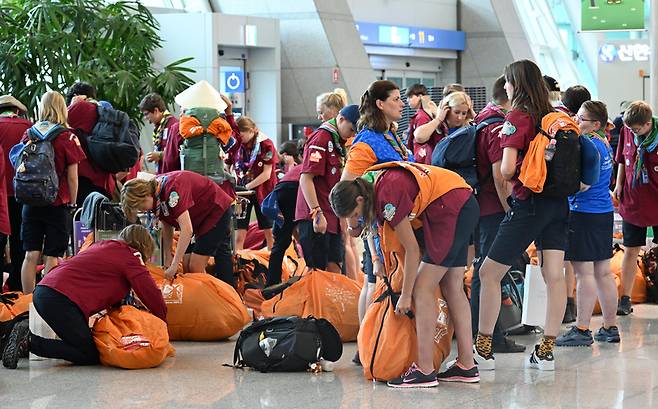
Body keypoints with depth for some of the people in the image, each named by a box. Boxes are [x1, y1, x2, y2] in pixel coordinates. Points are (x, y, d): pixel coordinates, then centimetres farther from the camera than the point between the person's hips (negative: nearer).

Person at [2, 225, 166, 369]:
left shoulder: (102, 245, 27)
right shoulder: (130, 256, 2)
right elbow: (151, 294, 0)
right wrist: (162, 321, 15)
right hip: (61, 299, -9)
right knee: (90, 356, -3)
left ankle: (26, 332, 6)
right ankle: (29, 341, -14)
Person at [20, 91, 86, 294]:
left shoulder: (29, 134, -1)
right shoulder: (68, 137, -8)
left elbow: (21, 167, 7)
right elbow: (72, 177, -6)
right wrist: (72, 203, 6)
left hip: (31, 203, 3)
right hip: (58, 205, -3)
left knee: (31, 255, 6)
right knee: (52, 257, 2)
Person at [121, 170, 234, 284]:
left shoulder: (172, 190, -33)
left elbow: (187, 229, -37)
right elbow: (167, 226, 6)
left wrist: (174, 266, -35)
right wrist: (167, 257, 1)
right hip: (199, 218, 9)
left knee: (195, 269, -12)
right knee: (186, 268, 4)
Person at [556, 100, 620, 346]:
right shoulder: (603, 142, 12)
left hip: (584, 213, -9)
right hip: (604, 213, 9)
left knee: (584, 272, -6)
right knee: (603, 272, 12)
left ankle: (582, 330, -4)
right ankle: (610, 328, 17)